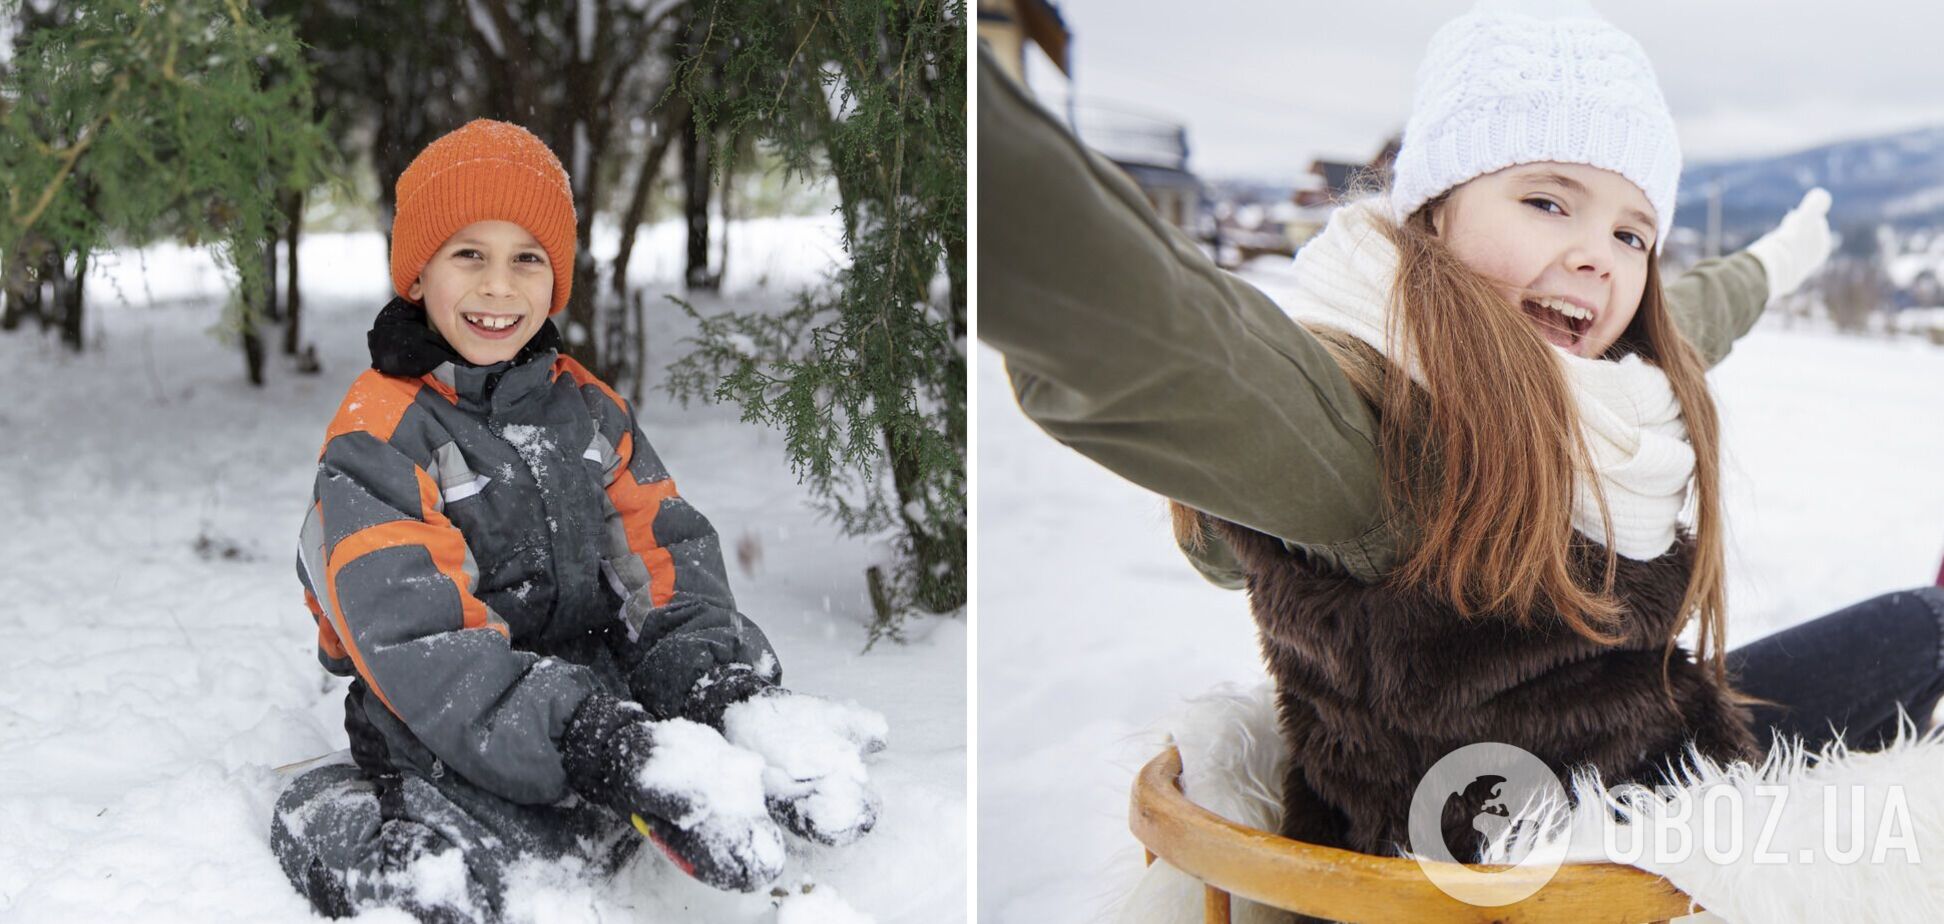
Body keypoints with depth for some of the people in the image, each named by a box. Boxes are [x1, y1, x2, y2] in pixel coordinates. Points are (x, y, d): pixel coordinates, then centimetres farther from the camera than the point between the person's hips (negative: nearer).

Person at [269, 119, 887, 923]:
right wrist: (600, 749, -35)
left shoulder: (588, 407, 11)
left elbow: (664, 555, 4)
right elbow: (419, 644, -22)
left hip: (604, 691, 6)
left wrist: (729, 689, -19)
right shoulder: (377, 441, -9)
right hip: (453, 739, -6)